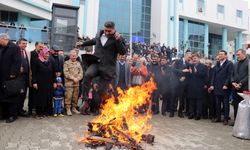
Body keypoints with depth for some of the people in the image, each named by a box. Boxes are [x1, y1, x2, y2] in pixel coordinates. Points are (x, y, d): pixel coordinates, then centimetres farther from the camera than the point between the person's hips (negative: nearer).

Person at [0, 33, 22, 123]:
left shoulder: (15, 47, -9)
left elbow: (17, 62, -17)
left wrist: (13, 74, -21)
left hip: (11, 77, -8)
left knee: (12, 97, 1)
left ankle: (13, 115, 11)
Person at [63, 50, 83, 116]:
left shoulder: (78, 63, 16)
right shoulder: (66, 63, 2)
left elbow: (81, 72, 10)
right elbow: (66, 73, -8)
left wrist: (78, 78, -8)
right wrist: (73, 78, -14)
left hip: (77, 83, 4)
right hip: (69, 82, -4)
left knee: (75, 96, 9)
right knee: (68, 96, -5)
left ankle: (74, 108, 20)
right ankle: (68, 109, 2)